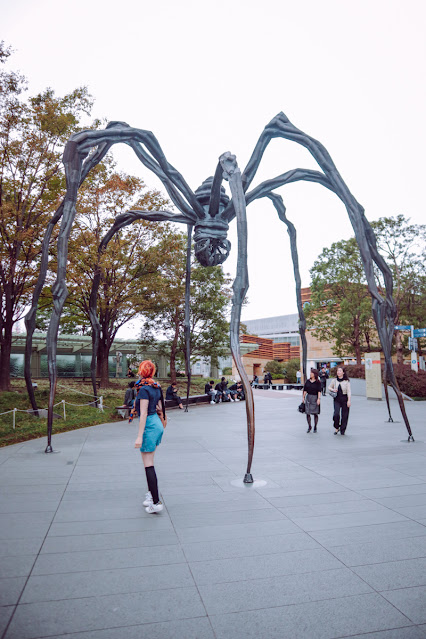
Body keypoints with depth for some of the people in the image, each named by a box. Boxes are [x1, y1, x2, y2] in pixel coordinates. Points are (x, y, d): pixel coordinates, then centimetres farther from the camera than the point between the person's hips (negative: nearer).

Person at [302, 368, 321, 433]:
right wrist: (303, 397, 6)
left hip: (315, 398, -3)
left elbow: (319, 391, -11)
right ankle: (309, 426, 19)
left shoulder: (318, 382, -5)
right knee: (307, 413, 2)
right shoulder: (307, 381, 6)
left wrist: (319, 399, -21)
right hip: (308, 397, 3)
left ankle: (315, 428, 19)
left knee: (315, 413, 4)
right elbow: (305, 390, 9)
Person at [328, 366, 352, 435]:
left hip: (344, 399, -1)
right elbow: (329, 387, 18)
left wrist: (349, 400, -13)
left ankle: (342, 430, 17)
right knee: (336, 414, -13)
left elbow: (348, 391, -5)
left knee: (344, 415, 3)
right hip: (337, 399, 1)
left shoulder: (346, 381, -3)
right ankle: (336, 427, 10)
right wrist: (333, 389, -4)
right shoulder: (334, 381, 4)